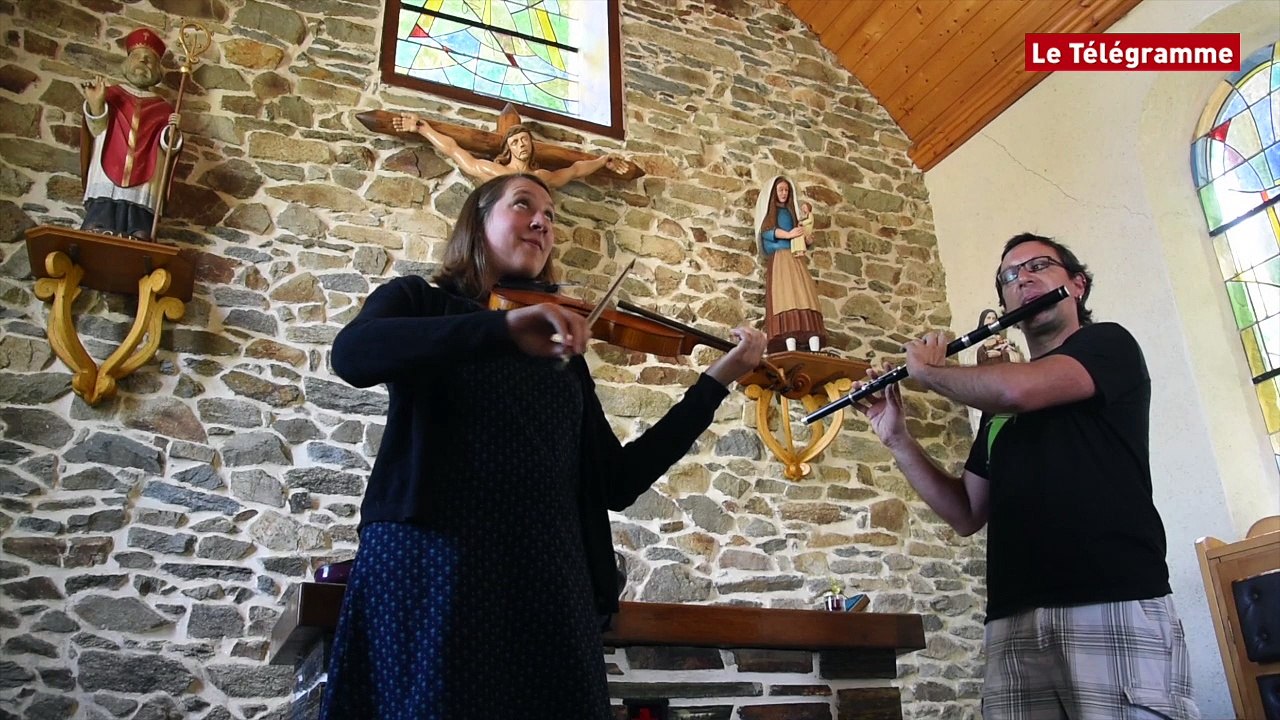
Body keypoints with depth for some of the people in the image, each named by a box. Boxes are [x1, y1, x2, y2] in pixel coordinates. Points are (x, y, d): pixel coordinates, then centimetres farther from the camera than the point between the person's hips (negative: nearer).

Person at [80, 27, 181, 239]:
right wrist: (95, 104, -21)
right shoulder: (110, 95, 15)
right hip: (105, 188, -1)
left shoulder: (163, 108, 18)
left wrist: (172, 133, -17)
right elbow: (98, 130, 0)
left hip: (142, 194, 1)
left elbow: (167, 145, 7)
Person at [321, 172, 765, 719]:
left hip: (550, 579, 4)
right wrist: (505, 327, -25)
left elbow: (616, 482, 11)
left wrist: (715, 383, 6)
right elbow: (353, 355, -15)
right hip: (430, 566, -3)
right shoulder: (416, 301, 9)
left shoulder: (561, 350, 19)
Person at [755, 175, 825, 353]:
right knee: (785, 296, -23)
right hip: (778, 257, -5)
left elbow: (797, 233, 22)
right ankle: (791, 350, -37)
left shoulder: (789, 211, 29)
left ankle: (815, 351, -29)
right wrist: (788, 235, -14)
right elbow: (766, 231, -3)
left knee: (805, 297, -15)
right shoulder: (768, 209, 14)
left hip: (794, 256, 5)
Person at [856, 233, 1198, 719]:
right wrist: (897, 440, 11)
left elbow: (1020, 389, -16)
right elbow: (967, 514, 20)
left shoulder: (1109, 345, 6)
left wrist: (927, 370, 1)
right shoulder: (998, 406, 23)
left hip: (1115, 606, -5)